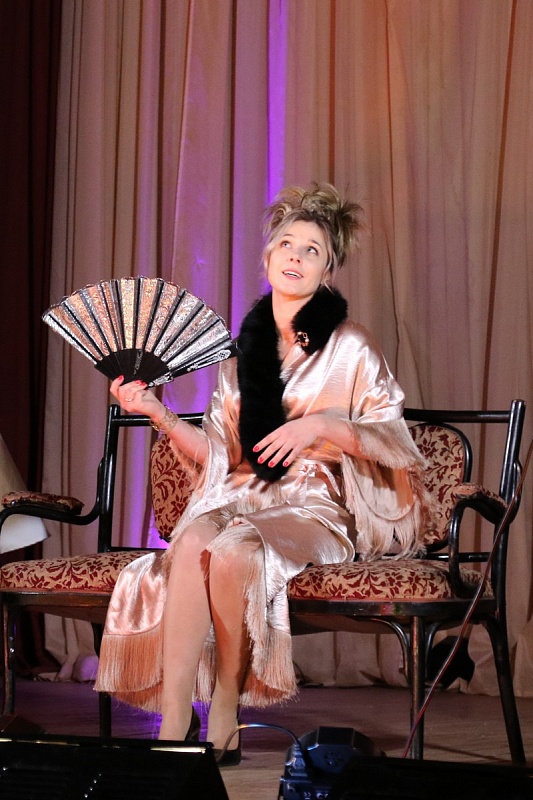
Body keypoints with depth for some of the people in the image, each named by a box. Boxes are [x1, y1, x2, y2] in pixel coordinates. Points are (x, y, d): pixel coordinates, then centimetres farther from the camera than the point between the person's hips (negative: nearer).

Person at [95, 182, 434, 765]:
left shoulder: (350, 348, 4)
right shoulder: (242, 350, 18)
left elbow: (395, 443, 0)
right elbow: (220, 455, 16)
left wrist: (322, 424, -15)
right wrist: (157, 413, 4)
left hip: (316, 508, -4)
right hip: (241, 496, 4)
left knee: (234, 548, -36)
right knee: (193, 542, -33)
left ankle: (225, 716, -21)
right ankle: (172, 728, -37)